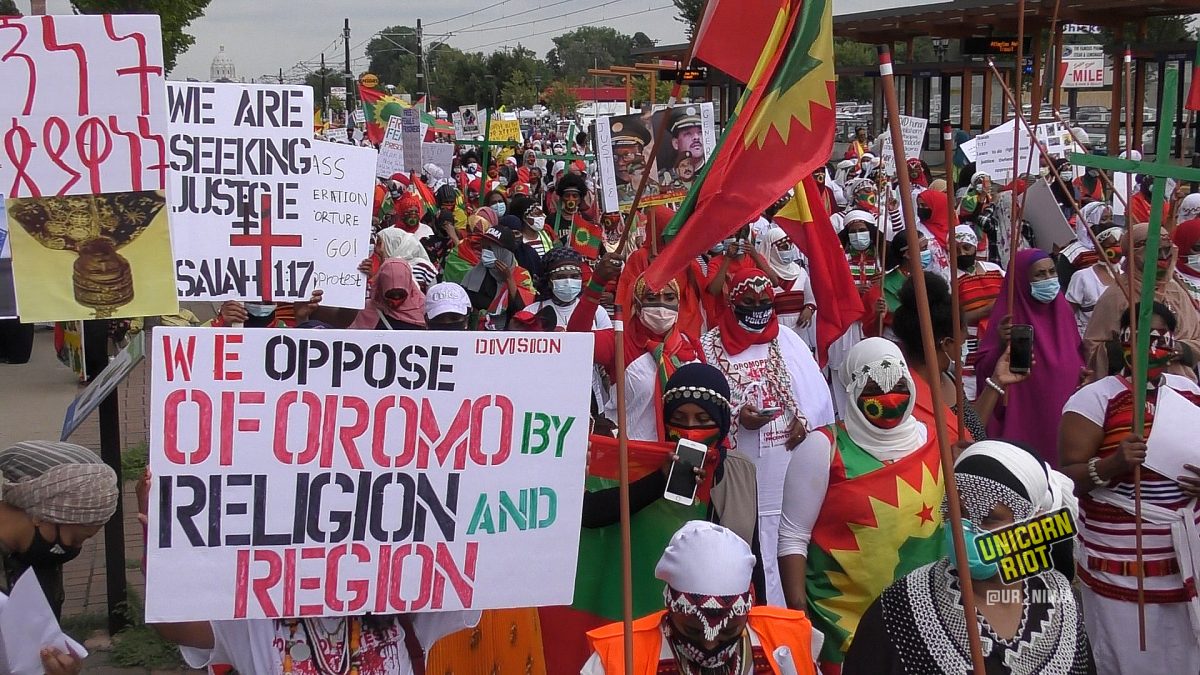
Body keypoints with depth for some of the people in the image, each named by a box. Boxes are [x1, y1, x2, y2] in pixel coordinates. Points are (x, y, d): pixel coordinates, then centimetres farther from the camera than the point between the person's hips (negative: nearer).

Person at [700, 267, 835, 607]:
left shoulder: (787, 340, 11)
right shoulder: (710, 347, 0)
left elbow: (816, 389, 8)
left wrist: (805, 418, -9)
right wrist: (737, 417, -19)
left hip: (790, 460, 3)